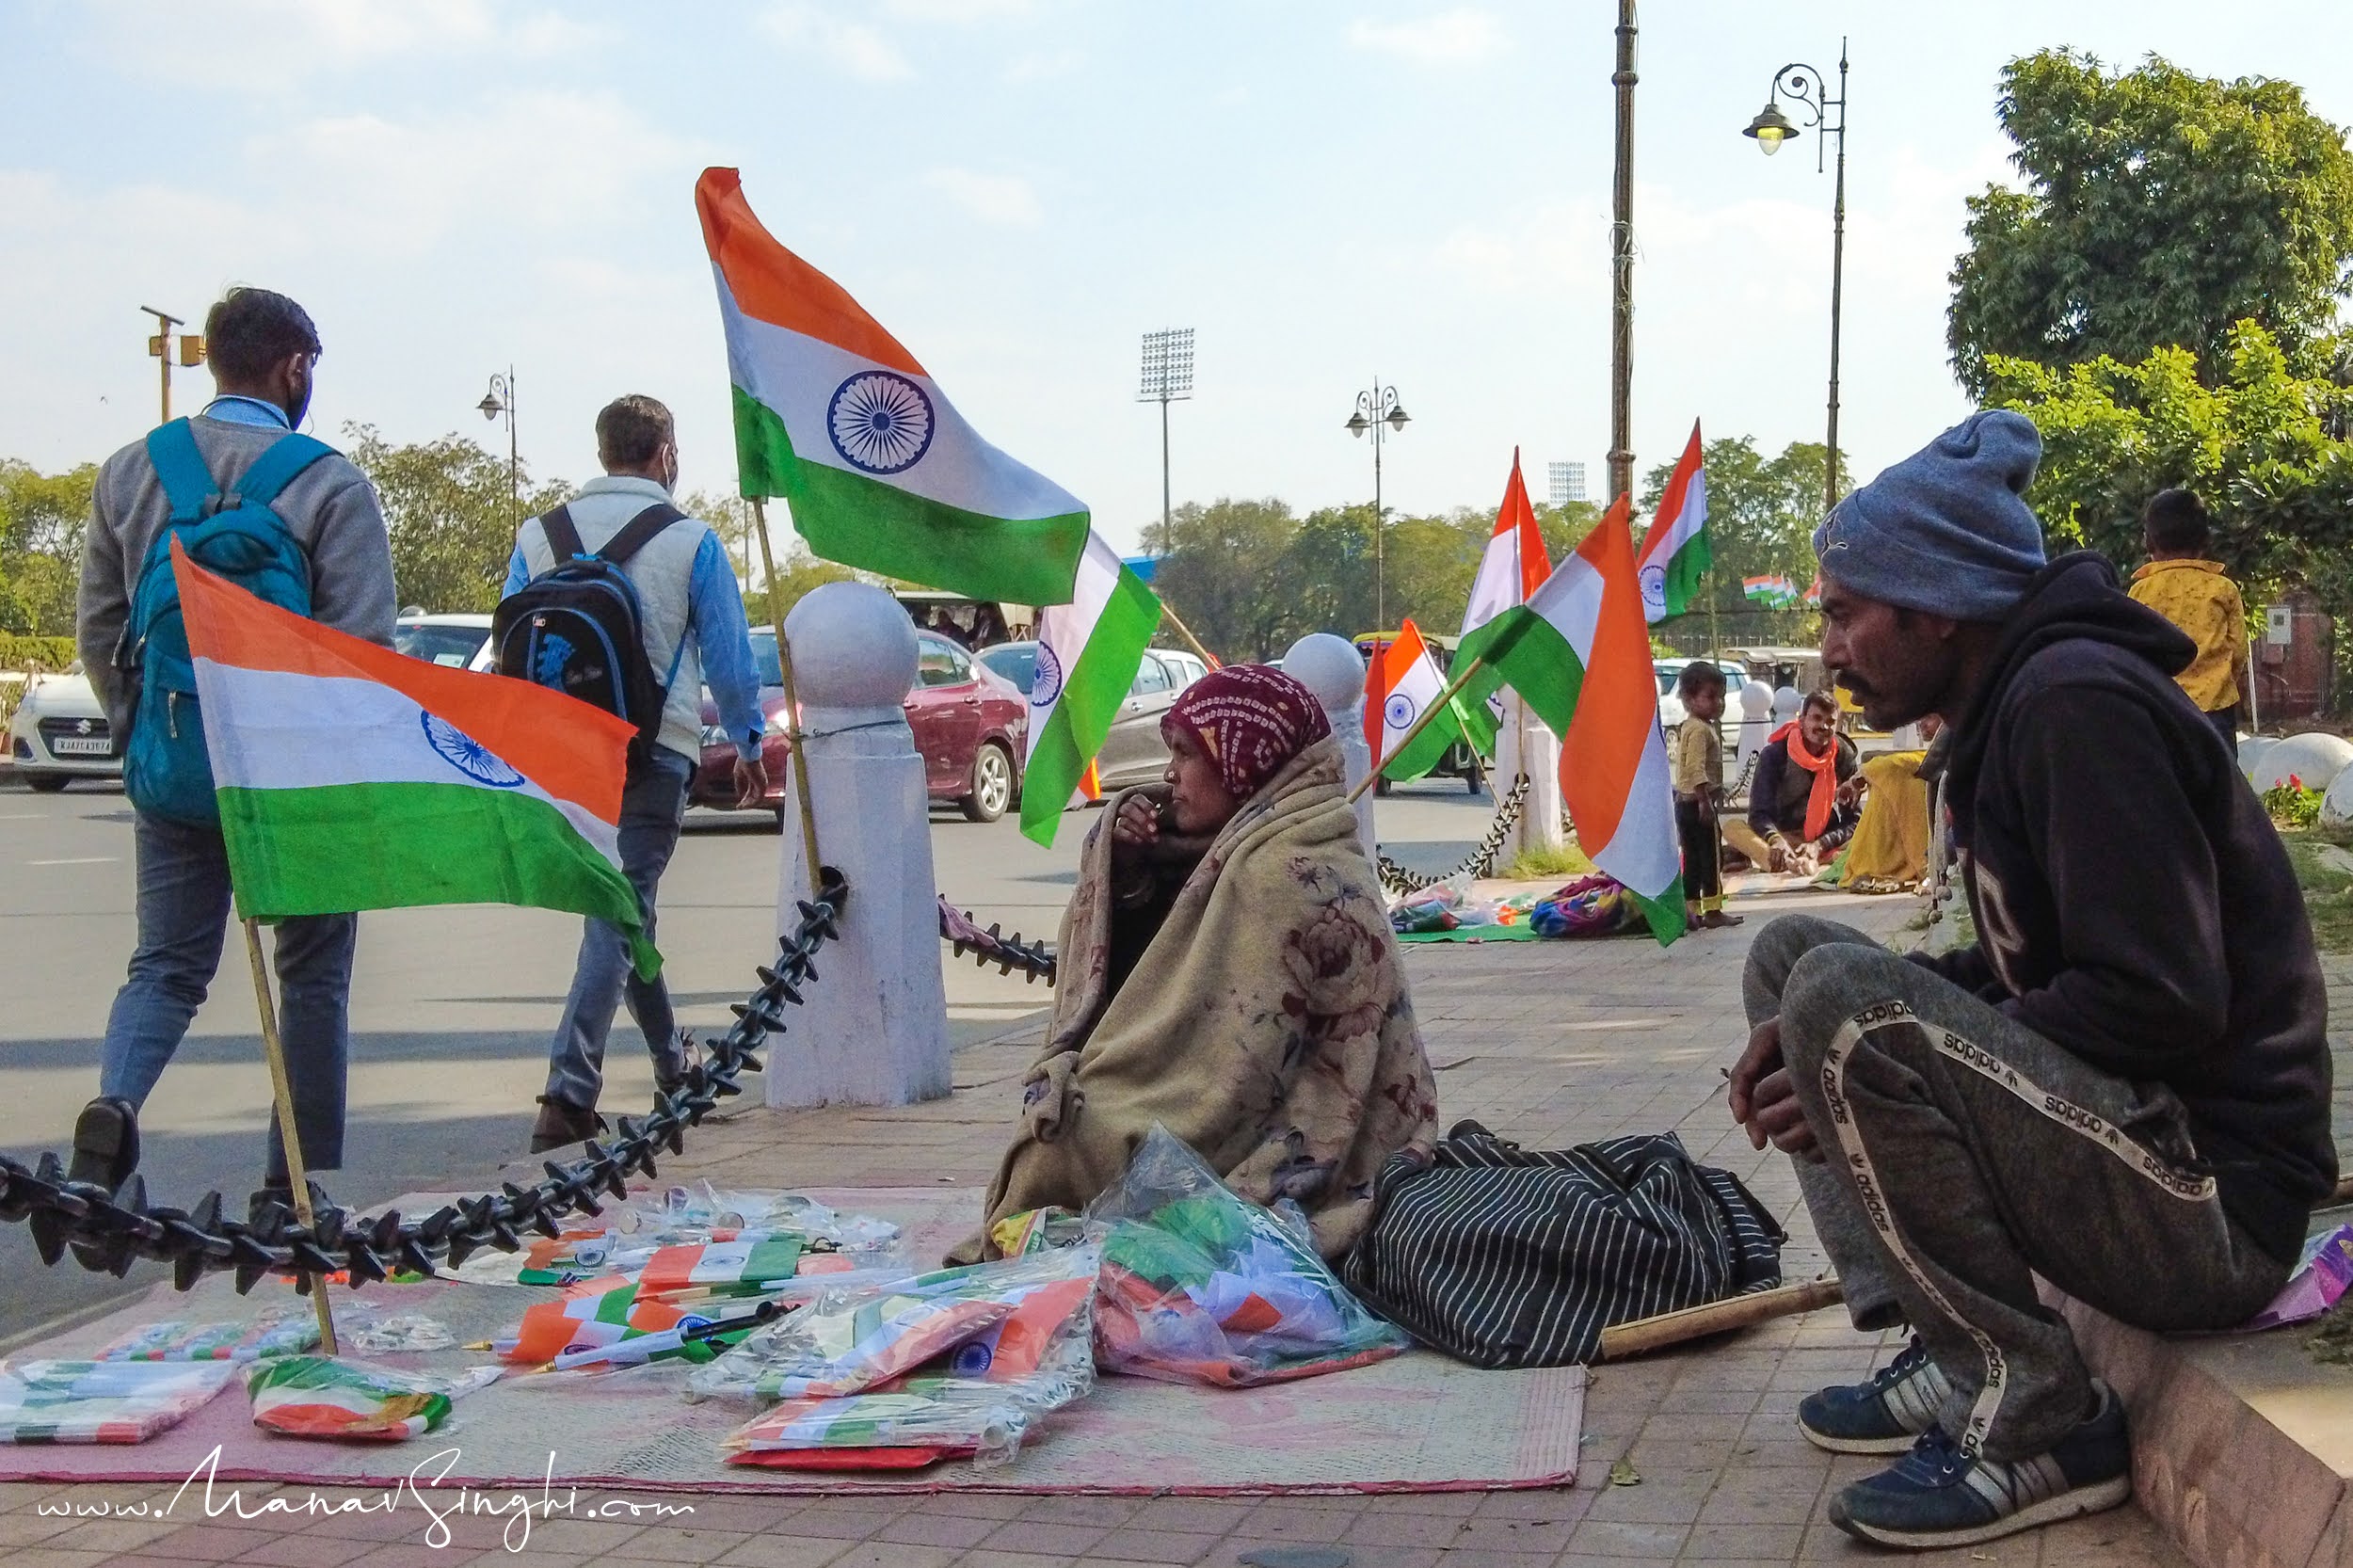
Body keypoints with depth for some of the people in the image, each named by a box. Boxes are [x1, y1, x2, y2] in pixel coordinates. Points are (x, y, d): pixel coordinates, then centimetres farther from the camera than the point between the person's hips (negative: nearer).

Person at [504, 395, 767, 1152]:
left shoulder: (538, 536, 6)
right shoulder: (690, 541, -3)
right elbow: (728, 655, 0)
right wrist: (748, 745, 13)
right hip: (653, 750, -4)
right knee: (621, 911, -4)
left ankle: (671, 1062, 33)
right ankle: (568, 1093, -14)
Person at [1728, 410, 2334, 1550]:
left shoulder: (2078, 700, -17)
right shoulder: (2012, 705, 14)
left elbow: (2164, 1005, -25)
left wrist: (1858, 1052, -19)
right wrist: (1820, 1032, 2)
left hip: (2213, 1204, -10)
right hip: (2130, 1129, 10)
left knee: (1837, 993, -26)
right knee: (1791, 952, 10)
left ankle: (2039, 1422, -14)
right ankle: (1950, 1357, 4)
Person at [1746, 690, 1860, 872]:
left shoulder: (1846, 758, -4)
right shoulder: (1774, 755, -8)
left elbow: (1853, 821, -9)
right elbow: (1759, 814, -17)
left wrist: (1818, 846, -27)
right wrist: (1776, 840, -40)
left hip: (1827, 839, 1)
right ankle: (1782, 861, -58)